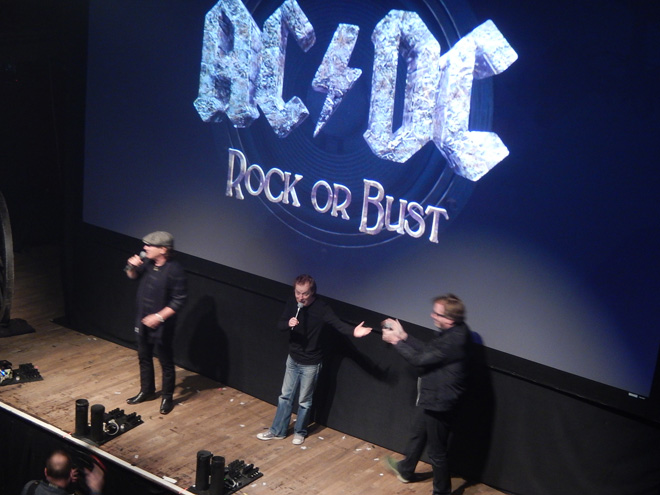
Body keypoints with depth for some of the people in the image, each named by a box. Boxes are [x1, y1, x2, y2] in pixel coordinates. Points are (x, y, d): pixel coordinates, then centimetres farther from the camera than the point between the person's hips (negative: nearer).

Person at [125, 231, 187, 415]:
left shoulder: (174, 270, -24)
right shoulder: (148, 262, -5)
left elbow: (179, 300, -21)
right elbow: (132, 276, 15)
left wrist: (159, 317, -23)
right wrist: (132, 267, -8)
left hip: (162, 325, -7)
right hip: (143, 321, 7)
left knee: (166, 362, 9)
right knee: (144, 358, 21)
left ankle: (167, 397, 25)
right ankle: (147, 391, 41)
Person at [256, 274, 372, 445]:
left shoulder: (321, 308, -23)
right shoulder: (292, 303, -8)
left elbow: (338, 324, -33)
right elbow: (280, 324, -3)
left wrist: (353, 331, -53)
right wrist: (288, 324, -28)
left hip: (311, 363, -4)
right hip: (293, 359, 4)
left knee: (304, 401, 13)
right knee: (285, 396, 17)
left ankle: (300, 432, 35)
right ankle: (277, 431, 32)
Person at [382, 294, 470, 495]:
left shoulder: (454, 340, -32)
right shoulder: (451, 332, -2)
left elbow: (421, 359, -25)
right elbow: (428, 350, 8)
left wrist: (396, 341, -14)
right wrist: (403, 335, 2)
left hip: (438, 402, -11)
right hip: (429, 396, 11)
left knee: (437, 451, 7)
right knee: (417, 435, 32)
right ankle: (405, 470, 55)